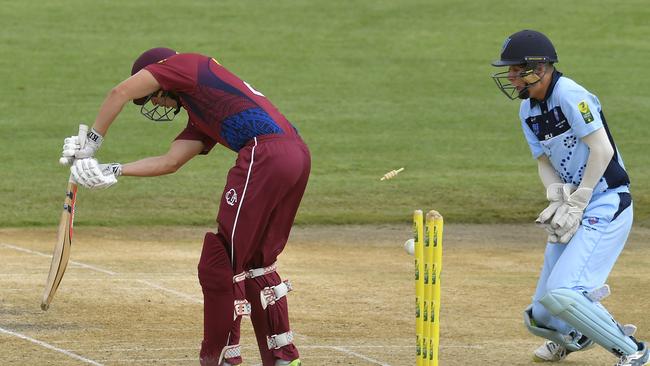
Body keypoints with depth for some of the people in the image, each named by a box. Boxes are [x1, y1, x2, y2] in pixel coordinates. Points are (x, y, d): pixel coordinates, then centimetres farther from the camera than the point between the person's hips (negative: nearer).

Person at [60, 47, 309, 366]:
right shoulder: (200, 117, 33)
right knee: (256, 261, 20)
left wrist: (93, 140, 15)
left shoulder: (188, 64, 11)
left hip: (265, 153, -9)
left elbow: (121, 92, 5)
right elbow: (170, 161, 25)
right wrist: (113, 172, 18)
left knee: (223, 259, -2)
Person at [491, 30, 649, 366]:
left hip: (606, 203, -9)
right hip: (574, 208, 9)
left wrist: (576, 205, -18)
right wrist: (558, 199, -9)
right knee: (540, 318, 7)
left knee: (560, 293, -24)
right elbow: (544, 161, 11)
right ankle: (576, 334, 40)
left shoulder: (570, 95, -16)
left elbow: (602, 151, -20)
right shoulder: (528, 109, 10)